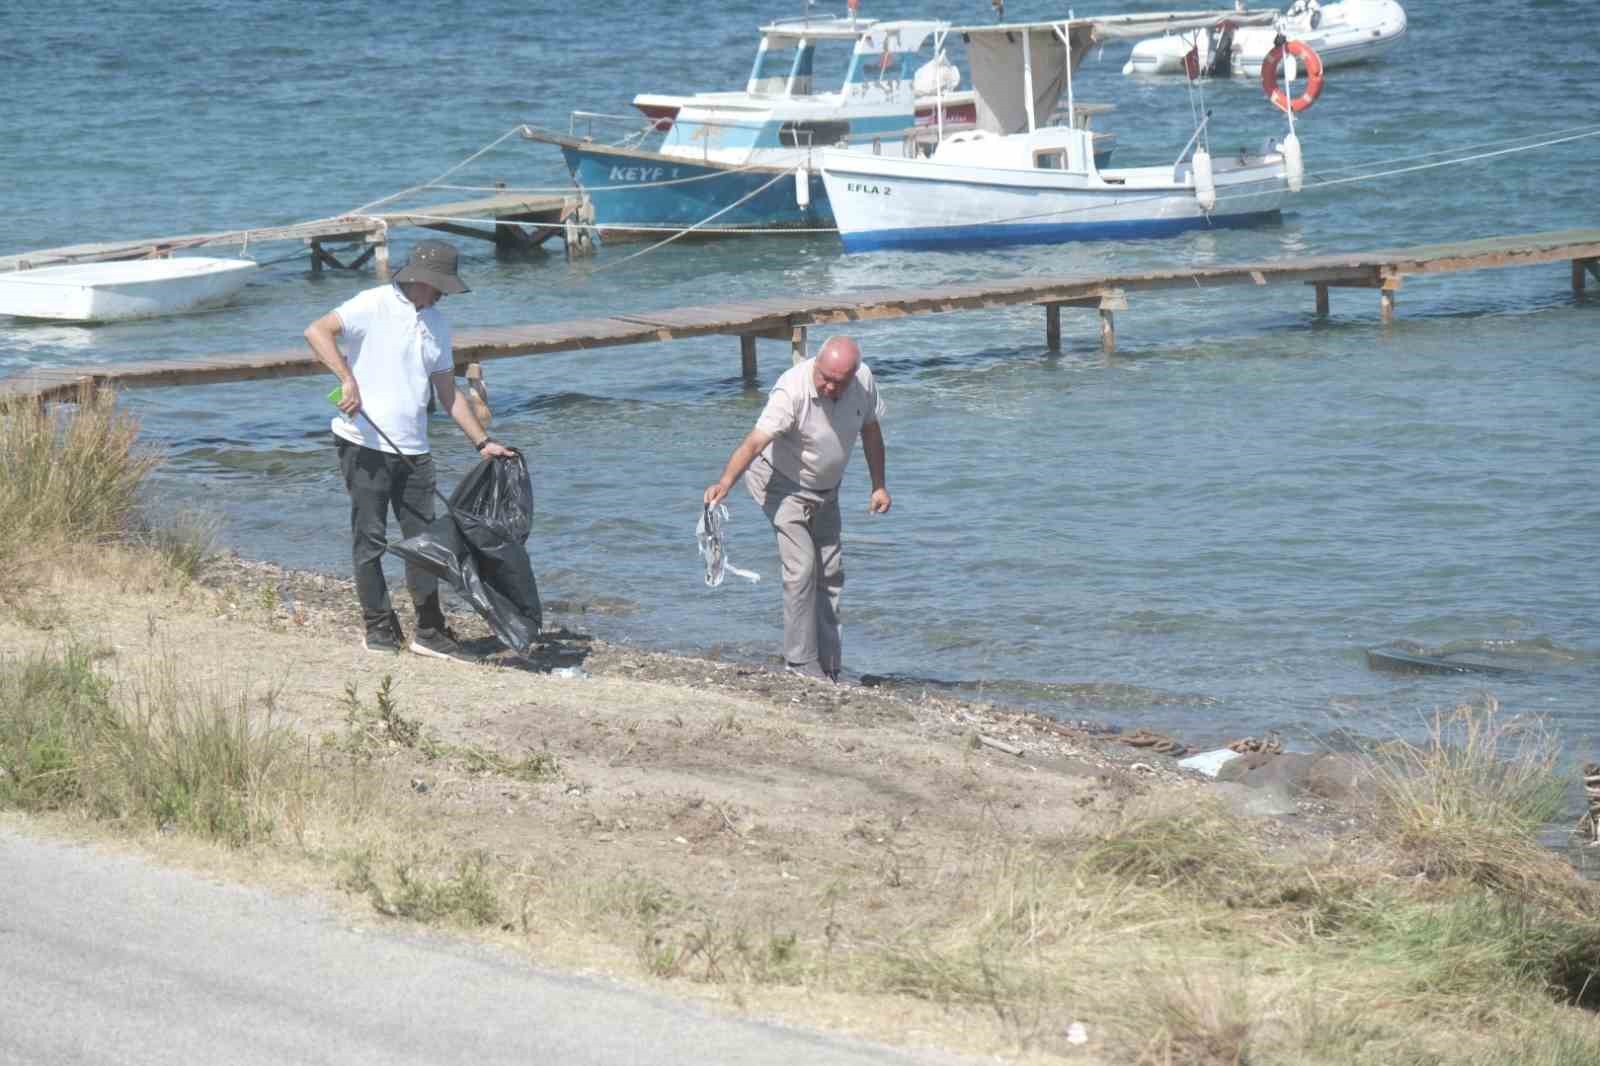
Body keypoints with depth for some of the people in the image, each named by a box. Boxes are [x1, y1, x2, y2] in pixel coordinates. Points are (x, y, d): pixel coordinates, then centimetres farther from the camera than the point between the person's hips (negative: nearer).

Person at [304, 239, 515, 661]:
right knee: (370, 539, 1)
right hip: (364, 445, -7)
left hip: (412, 450, 7)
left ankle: (429, 632, 12)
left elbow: (448, 393, 20)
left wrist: (482, 442, 14)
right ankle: (379, 627, 10)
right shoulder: (375, 305, -8)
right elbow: (317, 331, -20)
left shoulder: (436, 324, 15)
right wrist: (348, 379, -30)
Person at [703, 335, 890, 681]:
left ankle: (829, 668, 20)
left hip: (825, 490, 7)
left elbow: (870, 430, 3)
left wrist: (879, 486, 4)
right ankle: (802, 665, -12)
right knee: (801, 569, -18)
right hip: (783, 483, -7)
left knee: (830, 573, 11)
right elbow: (755, 442, -44)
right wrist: (724, 482, -58)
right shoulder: (792, 391, -35)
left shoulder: (863, 380, -16)